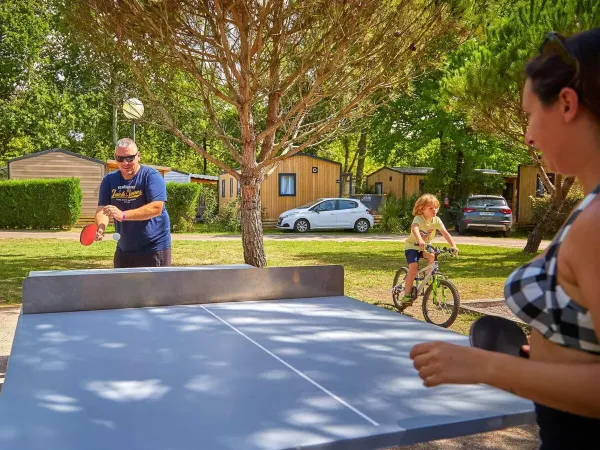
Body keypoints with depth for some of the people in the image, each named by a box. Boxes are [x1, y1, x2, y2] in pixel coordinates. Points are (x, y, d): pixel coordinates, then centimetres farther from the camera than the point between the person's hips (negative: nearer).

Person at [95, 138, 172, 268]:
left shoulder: (151, 176, -12)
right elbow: (102, 209, -2)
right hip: (123, 251, 6)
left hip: (154, 250, -6)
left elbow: (156, 208, -23)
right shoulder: (109, 180, 5)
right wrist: (101, 228, -25)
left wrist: (123, 215, -31)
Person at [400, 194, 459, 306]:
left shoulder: (436, 220, -12)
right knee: (413, 269, -19)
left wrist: (453, 246, -38)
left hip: (425, 246, 5)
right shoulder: (418, 218, -26)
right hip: (412, 246, -4)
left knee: (432, 257, -27)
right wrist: (420, 241, -67)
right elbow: (414, 228, -47)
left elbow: (445, 233, -22)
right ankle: (407, 295, -7)